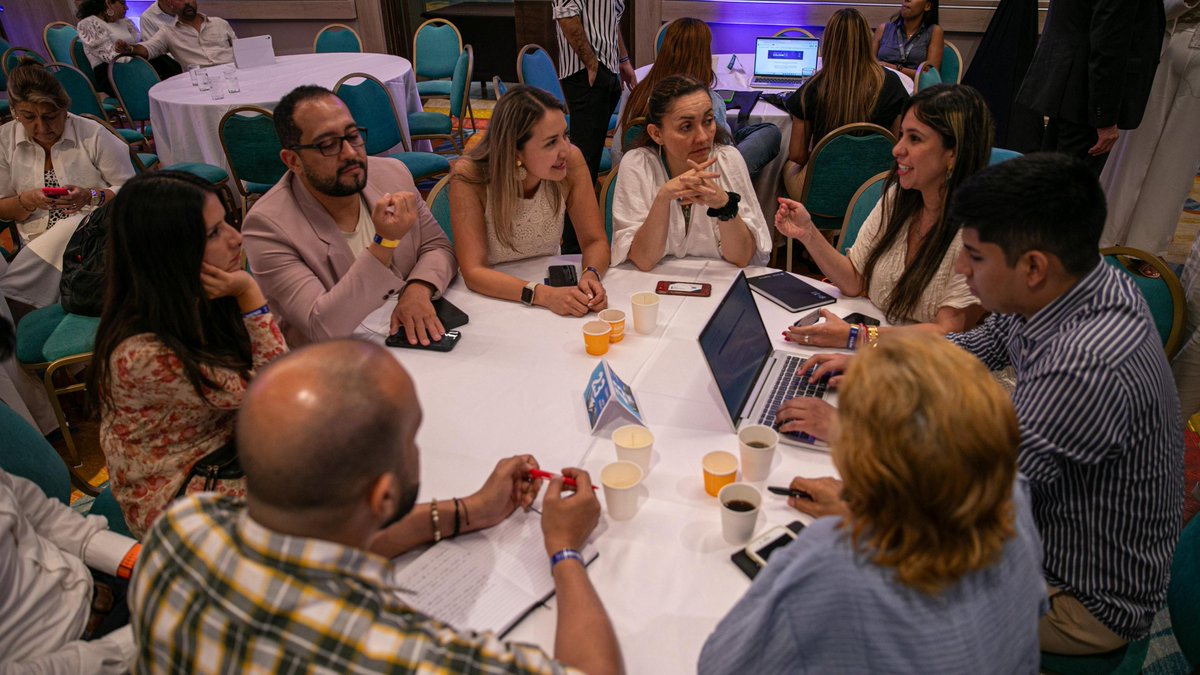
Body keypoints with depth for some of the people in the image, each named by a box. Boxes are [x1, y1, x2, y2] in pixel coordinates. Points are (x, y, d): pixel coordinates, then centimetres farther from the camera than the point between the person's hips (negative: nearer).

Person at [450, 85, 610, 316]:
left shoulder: (571, 161, -14)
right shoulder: (469, 177, -20)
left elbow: (595, 241, -7)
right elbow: (474, 272, -23)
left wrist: (591, 275, -28)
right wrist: (543, 295, -36)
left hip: (552, 284, 1)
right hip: (493, 298, -1)